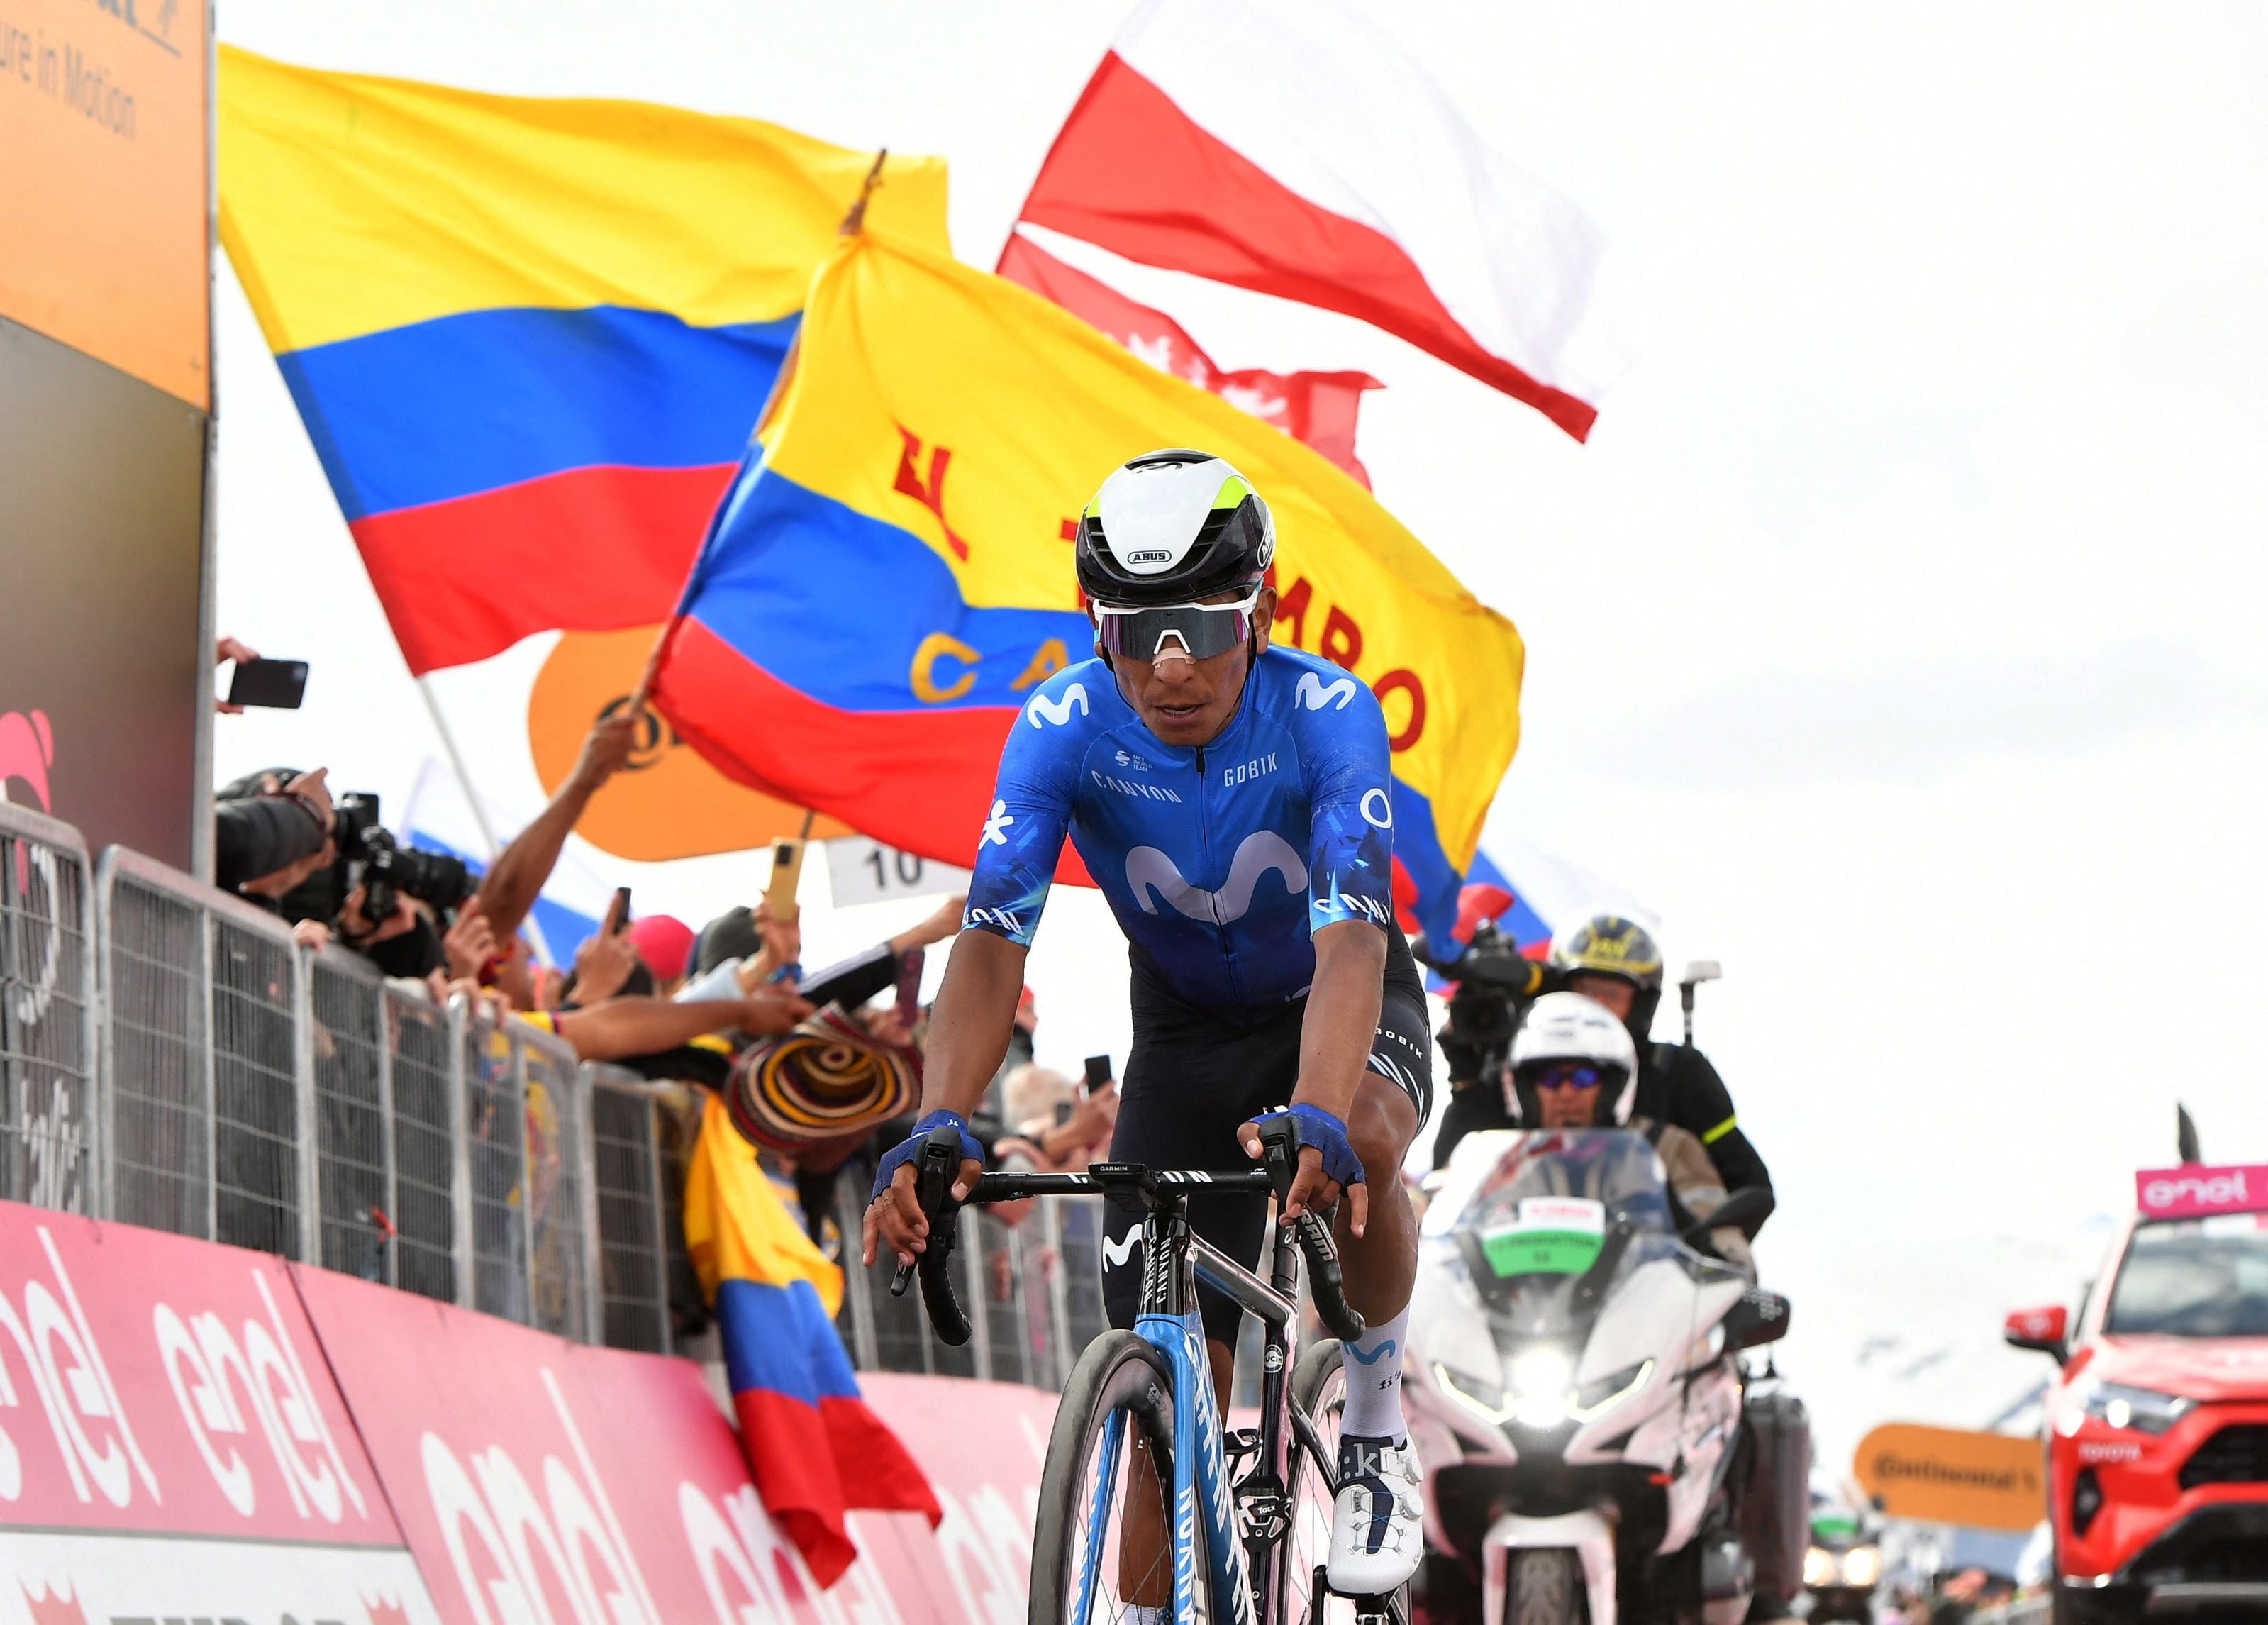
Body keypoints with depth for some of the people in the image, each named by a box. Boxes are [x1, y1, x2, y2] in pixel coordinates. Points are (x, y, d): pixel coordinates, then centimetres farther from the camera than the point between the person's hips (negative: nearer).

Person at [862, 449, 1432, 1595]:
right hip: (1186, 1030, 2)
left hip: (1340, 1004, -2)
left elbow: (1351, 940, -43)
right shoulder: (1064, 727, -25)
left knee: (1360, 1143, -37)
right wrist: (937, 1126, -50)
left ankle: (1377, 1426, -12)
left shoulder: (1326, 714, -31)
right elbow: (992, 943, -33)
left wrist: (1314, 1116, -61)